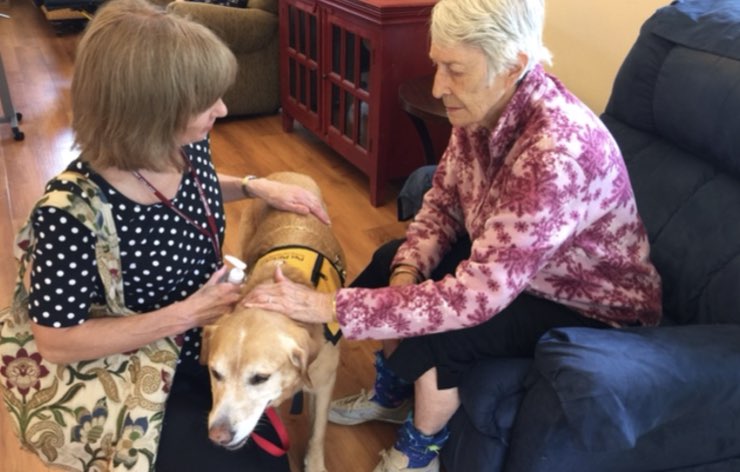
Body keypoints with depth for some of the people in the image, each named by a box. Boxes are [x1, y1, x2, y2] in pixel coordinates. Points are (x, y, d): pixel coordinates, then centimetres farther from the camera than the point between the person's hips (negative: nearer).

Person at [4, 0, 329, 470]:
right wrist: (184, 314, -28)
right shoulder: (72, 213, -35)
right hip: (139, 376, -7)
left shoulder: (187, 146, -16)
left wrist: (257, 187, -8)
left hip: (211, 336, 7)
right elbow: (57, 344, -25)